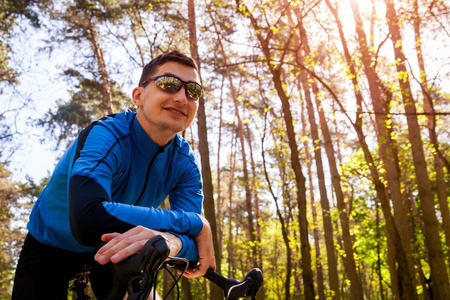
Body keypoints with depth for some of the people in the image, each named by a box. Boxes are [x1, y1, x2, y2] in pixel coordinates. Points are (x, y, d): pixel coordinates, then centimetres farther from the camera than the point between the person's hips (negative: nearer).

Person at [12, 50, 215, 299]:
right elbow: (88, 220, -50)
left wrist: (173, 240, -52)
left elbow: (197, 242, -26)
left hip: (110, 250, 4)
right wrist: (194, 222, -45)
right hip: (51, 248, -3)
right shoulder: (106, 136, -32)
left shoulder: (184, 162, -17)